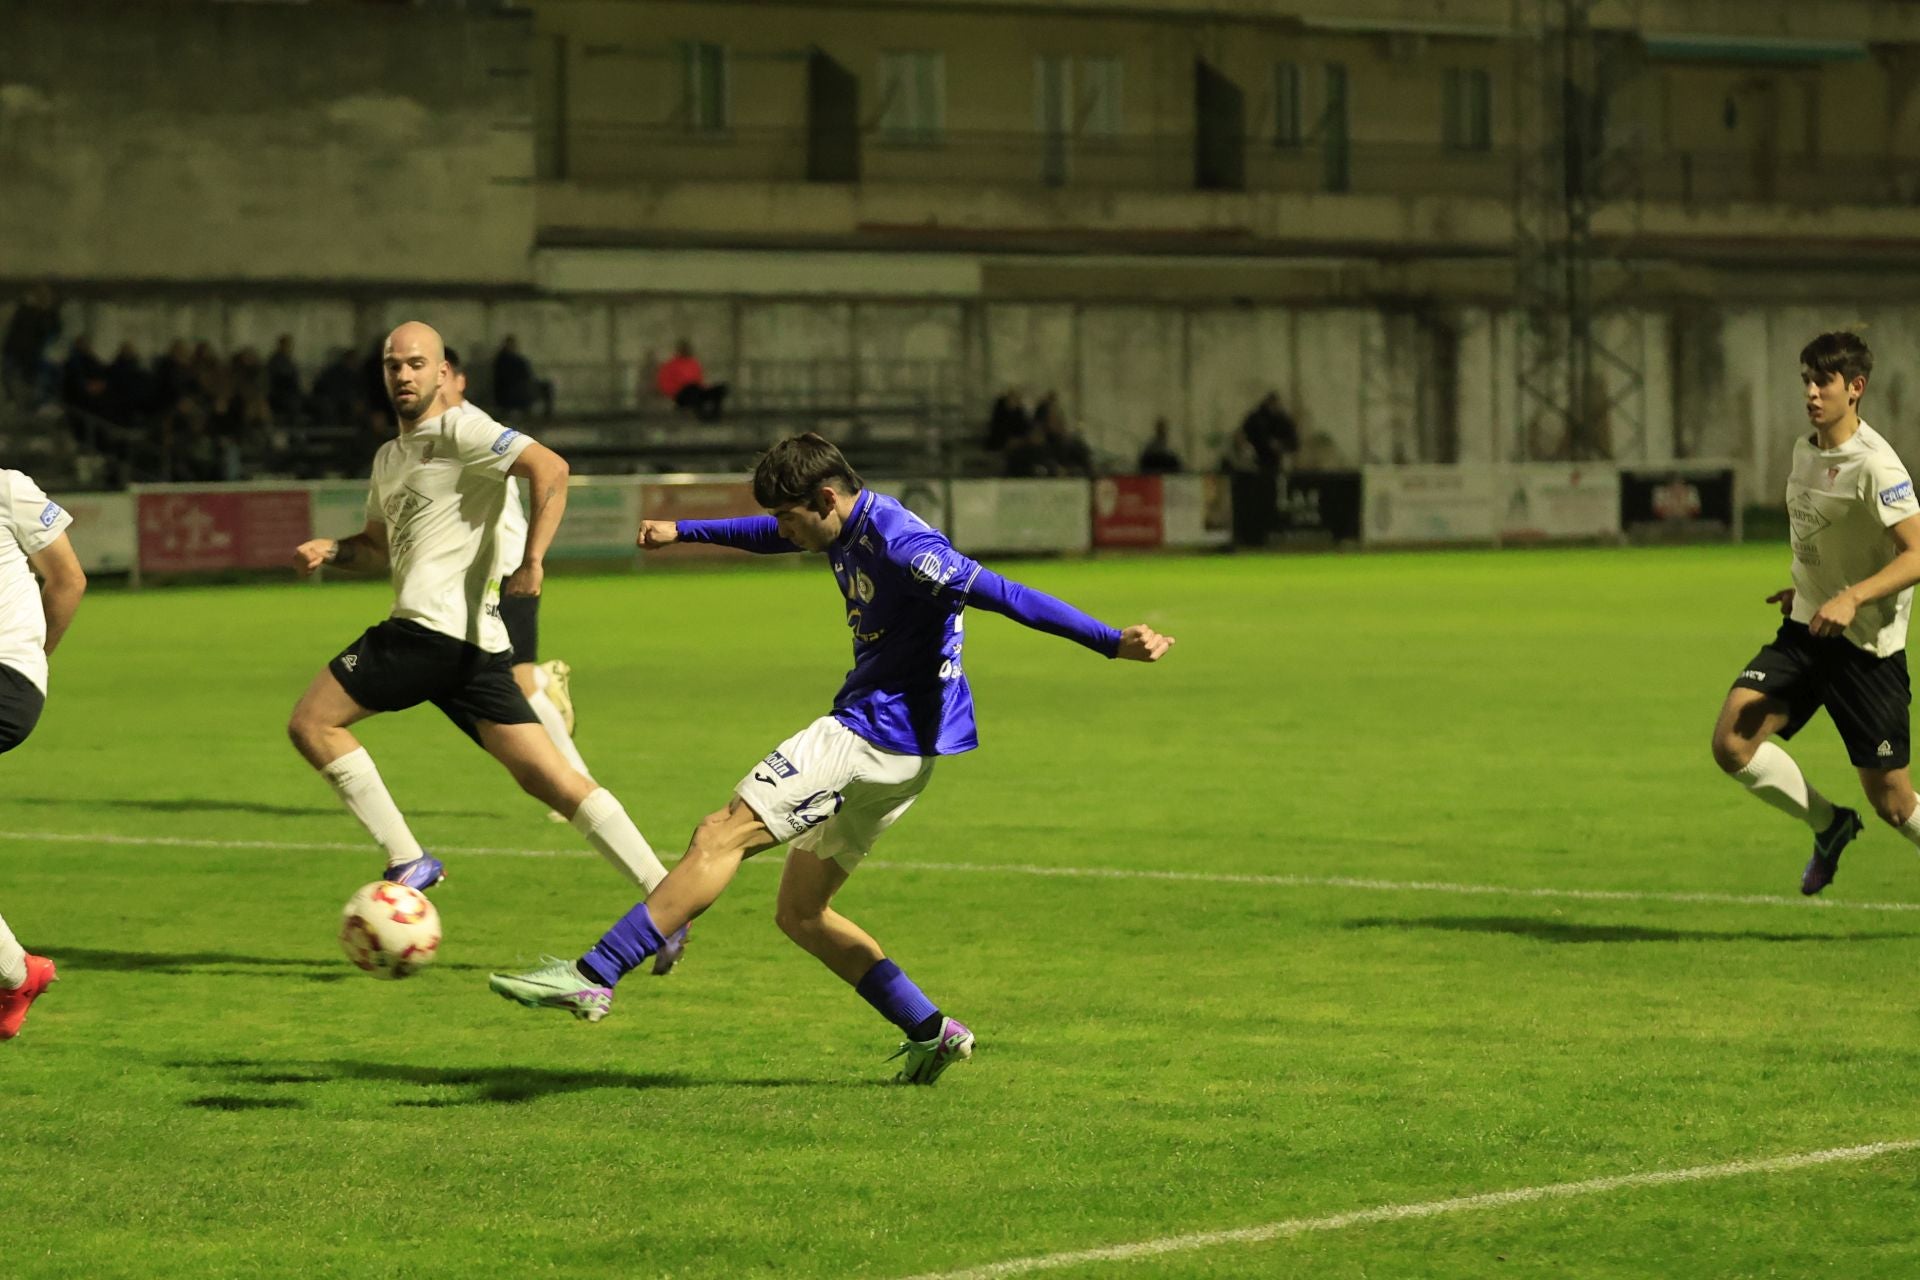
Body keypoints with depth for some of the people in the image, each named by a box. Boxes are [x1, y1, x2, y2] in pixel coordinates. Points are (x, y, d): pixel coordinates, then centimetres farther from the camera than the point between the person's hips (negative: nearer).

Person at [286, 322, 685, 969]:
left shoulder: (458, 430, -4)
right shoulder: (390, 457, 24)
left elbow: (550, 467, -16)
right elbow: (379, 544, 36)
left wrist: (532, 559, -22)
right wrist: (329, 549, 14)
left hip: (431, 625, -9)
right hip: (471, 645, 9)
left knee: (312, 722, -3)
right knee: (548, 777, 3)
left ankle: (408, 862, -4)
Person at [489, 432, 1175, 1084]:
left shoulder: (899, 545, -19)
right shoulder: (847, 530, 11)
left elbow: (1002, 594, -25)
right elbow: (770, 534, 33)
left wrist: (1114, 642, -31)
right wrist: (682, 531, 43)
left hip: (880, 731, -11)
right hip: (896, 748, 11)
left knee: (721, 834, -16)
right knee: (801, 914, 14)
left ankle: (592, 976, -19)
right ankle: (931, 1031, 11)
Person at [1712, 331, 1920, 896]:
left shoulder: (1873, 464, -18)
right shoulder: (1805, 450, 8)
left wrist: (1851, 598, -35)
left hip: (1866, 644, -7)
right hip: (1804, 631, 7)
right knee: (1731, 742, -12)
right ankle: (1830, 826, 10)